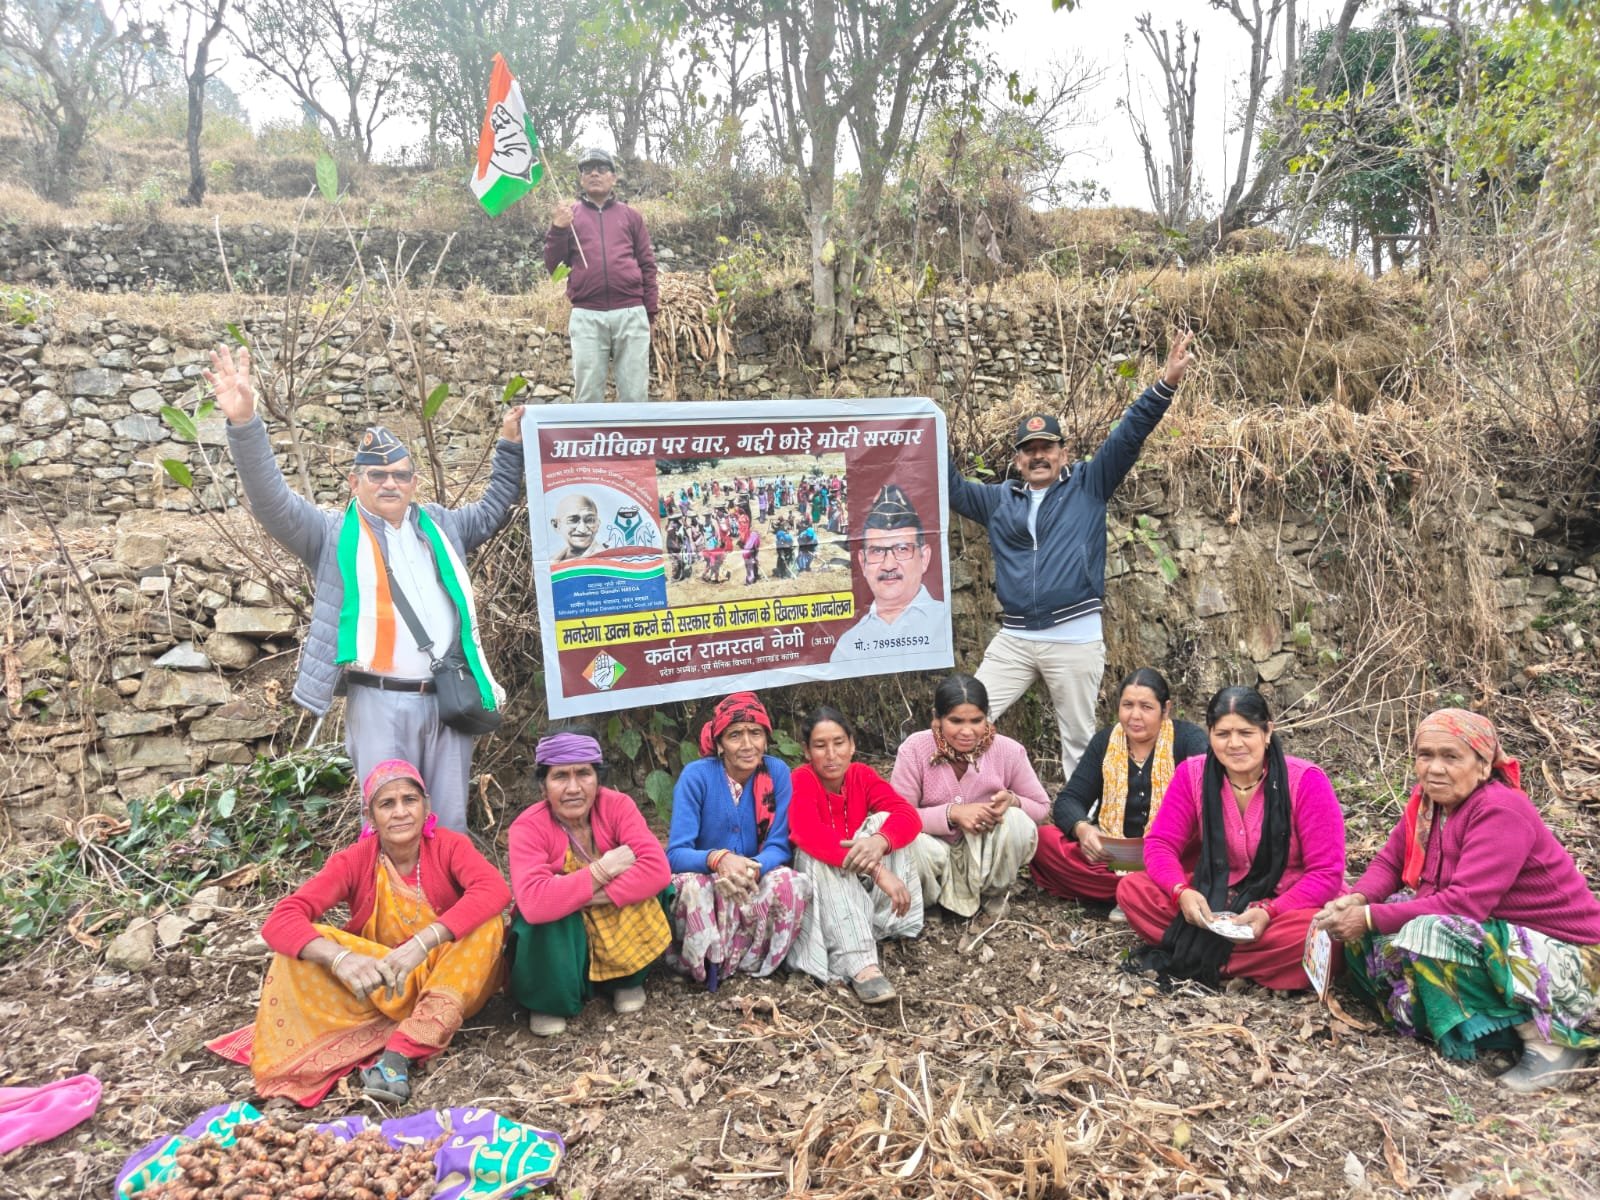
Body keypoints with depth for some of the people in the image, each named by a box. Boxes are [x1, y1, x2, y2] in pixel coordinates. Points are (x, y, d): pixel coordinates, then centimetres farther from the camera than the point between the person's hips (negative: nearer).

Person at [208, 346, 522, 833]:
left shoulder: (439, 526, 18)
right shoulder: (332, 534, 5)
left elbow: (493, 512, 30)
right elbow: (272, 500, -7)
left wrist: (510, 445, 22)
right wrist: (244, 422, -21)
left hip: (449, 699, 4)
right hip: (380, 703, -3)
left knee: (451, 823, 11)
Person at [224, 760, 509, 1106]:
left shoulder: (449, 846, -14)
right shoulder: (353, 861, -12)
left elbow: (495, 889, -34)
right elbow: (280, 921, -24)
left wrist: (422, 943, -45)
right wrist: (340, 958, -44)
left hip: (449, 981, -1)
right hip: (378, 984, 1)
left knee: (487, 923, -31)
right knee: (301, 947, -20)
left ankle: (400, 1051, -32)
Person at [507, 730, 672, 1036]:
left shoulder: (617, 806, -17)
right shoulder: (527, 828, -23)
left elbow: (657, 869, -29)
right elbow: (533, 903, -39)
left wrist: (595, 897, -37)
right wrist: (602, 870, -35)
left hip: (620, 925, 2)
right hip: (558, 934, -1)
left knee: (642, 901, -29)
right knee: (539, 920, -34)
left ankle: (626, 980, 0)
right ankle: (546, 1002, -3)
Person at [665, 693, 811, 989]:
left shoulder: (777, 772, -12)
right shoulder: (696, 775, -19)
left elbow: (778, 847, -14)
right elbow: (676, 854, -23)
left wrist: (754, 867, -38)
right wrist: (718, 859, -45)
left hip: (757, 883, 3)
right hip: (703, 881, -2)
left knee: (788, 882, -29)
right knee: (694, 887, -36)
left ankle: (728, 963, -11)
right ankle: (704, 964, -10)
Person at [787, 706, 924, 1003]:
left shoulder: (862, 775, -7)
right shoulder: (801, 781, -21)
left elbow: (908, 814, -22)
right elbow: (810, 836, -39)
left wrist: (880, 842, -45)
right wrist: (878, 870, -48)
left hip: (861, 884, 4)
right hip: (817, 887, -3)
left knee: (883, 820, -17)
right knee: (818, 855, -35)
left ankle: (887, 922, -25)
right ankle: (861, 965, -45)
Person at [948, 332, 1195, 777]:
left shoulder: (1088, 486, 5)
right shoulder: (1000, 499, 13)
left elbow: (1127, 436, -3)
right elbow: (952, 488, 19)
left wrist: (1167, 384, -12)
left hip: (1075, 640, -3)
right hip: (1013, 639, 3)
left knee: (1078, 739, 9)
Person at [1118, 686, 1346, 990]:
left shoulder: (1306, 781, -14)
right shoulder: (1192, 773, -6)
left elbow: (1327, 873, -15)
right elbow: (1160, 843, -6)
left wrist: (1268, 913, -29)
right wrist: (1182, 892, -27)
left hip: (1287, 905, -2)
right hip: (1215, 901, 2)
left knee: (1318, 932, -38)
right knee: (1132, 888, -17)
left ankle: (1192, 958, -23)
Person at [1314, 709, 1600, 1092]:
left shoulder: (1500, 812, -24)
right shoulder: (1428, 800, 0)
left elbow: (1465, 904, -31)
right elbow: (1389, 863, 5)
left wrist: (1370, 917, -28)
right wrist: (1357, 900, -17)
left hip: (1562, 957, -8)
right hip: (1494, 935, 9)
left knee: (1427, 937, -32)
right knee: (1371, 932, -6)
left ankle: (1552, 1038, -15)